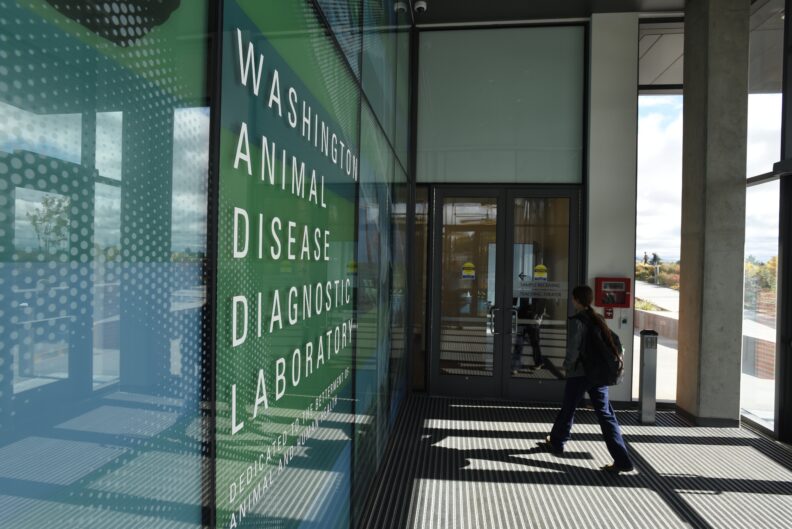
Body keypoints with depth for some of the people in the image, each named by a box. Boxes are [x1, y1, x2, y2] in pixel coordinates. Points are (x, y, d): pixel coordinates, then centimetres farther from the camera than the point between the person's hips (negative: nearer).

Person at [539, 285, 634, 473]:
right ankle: (622, 460, 5)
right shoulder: (598, 319, 6)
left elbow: (573, 349, -18)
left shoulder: (577, 320, -15)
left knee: (567, 410, 13)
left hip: (579, 373, -6)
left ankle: (556, 443, 32)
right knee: (605, 414, 8)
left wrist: (567, 365, -1)